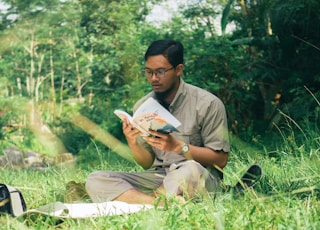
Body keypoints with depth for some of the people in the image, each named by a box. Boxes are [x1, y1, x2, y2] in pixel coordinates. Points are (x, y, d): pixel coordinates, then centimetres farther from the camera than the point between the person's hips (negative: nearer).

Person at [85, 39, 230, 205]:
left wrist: (178, 146, -21)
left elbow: (220, 160, -8)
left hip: (201, 179, -4)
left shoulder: (208, 104, -6)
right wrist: (133, 143, -12)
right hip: (157, 177, 5)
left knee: (190, 170, -40)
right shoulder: (142, 106, 7)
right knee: (95, 180, -17)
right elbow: (148, 164, 10)